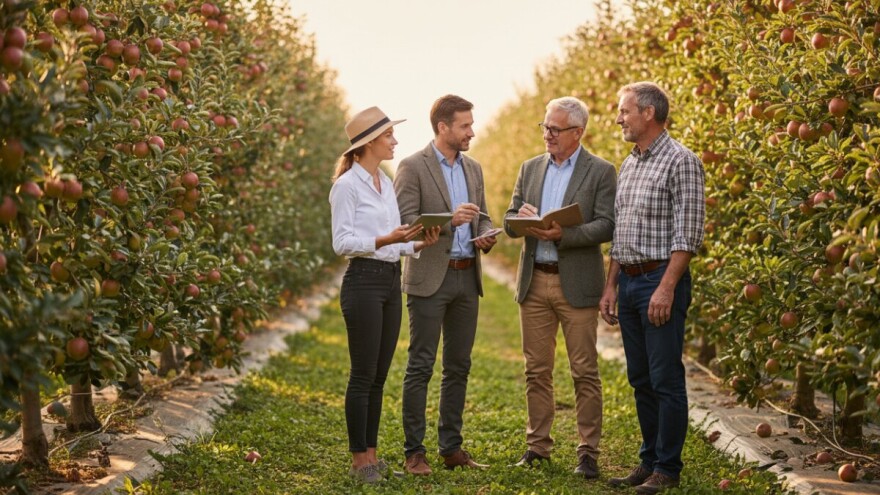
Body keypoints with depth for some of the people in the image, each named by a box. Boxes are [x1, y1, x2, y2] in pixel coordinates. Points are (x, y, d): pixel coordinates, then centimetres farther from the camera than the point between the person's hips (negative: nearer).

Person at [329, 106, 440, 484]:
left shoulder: (386, 183, 15)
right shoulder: (347, 185, -9)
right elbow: (342, 242, -14)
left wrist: (418, 244, -2)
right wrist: (385, 240, -24)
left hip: (391, 281, 8)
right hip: (364, 281, -8)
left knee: (379, 374, 11)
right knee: (363, 374, -3)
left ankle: (372, 453, 19)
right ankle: (359, 460, 5)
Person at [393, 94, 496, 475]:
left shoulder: (473, 169, 13)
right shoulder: (413, 167, -7)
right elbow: (403, 222, -13)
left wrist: (486, 237, -3)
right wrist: (449, 220, -23)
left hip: (467, 277, 7)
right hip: (429, 278, -6)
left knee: (458, 367, 10)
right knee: (421, 367, -3)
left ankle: (451, 448, 18)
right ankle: (414, 452, 2)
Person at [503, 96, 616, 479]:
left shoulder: (601, 172, -2)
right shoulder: (530, 168, 12)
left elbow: (606, 227, -11)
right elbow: (509, 223, 11)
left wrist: (563, 234, -24)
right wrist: (521, 217, -12)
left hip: (577, 284, -4)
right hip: (534, 282, 4)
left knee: (584, 371, -1)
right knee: (537, 370, 9)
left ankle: (588, 451, 6)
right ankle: (537, 445, 19)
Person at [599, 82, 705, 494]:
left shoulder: (680, 162, -10)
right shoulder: (628, 165, 15)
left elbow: (688, 233, -15)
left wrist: (666, 288, -21)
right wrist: (611, 285, 14)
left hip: (661, 280, -8)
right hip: (628, 280, 8)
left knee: (666, 379, -3)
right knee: (640, 379, 12)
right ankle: (649, 461, 21)